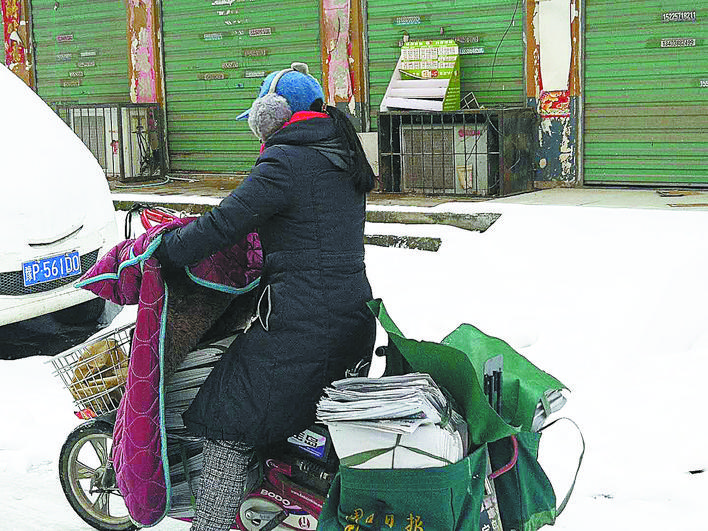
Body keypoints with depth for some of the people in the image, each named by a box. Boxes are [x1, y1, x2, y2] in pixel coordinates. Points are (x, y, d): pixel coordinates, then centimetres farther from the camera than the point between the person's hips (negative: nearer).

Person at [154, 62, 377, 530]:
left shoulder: (285, 162, -13)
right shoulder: (343, 158, 14)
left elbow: (223, 225, -14)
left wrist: (158, 252, -3)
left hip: (302, 324, -9)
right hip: (355, 314, 9)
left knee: (231, 426, -3)